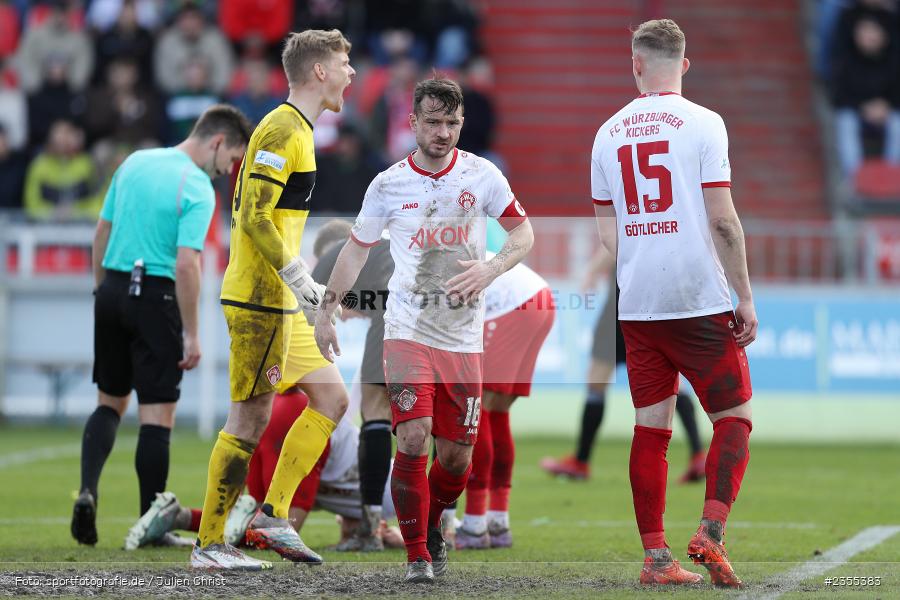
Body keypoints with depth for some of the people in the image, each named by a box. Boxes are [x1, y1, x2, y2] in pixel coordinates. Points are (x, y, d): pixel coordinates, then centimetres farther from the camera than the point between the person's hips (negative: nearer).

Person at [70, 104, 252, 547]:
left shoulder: (134, 162, 9)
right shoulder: (198, 189, -13)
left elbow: (102, 232, 13)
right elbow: (186, 265, -20)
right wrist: (191, 335, -15)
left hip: (112, 292, 6)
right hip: (155, 296, -6)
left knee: (109, 402, 17)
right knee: (157, 414, 1)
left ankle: (88, 489, -3)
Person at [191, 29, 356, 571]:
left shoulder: (296, 129, 17)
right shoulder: (284, 130, -14)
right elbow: (254, 215, -21)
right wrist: (296, 276, -21)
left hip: (279, 302, 10)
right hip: (260, 301, -10)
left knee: (332, 397, 9)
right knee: (252, 418, -6)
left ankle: (274, 516, 9)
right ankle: (210, 544, -1)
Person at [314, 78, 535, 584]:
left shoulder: (482, 175, 1)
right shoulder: (389, 185, 1)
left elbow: (524, 231, 7)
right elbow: (357, 248, 13)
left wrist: (491, 268, -12)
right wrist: (327, 310, 10)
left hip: (464, 339, 1)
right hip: (408, 332, -1)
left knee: (457, 458, 2)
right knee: (413, 439, -17)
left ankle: (430, 526, 33)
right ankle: (418, 555, -4)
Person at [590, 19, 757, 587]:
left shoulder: (609, 133, 8)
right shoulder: (703, 123, -6)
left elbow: (607, 231, 11)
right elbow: (723, 220, -10)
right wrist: (745, 297, -4)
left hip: (637, 306, 4)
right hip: (700, 300, -4)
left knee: (651, 428, 7)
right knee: (734, 417, 5)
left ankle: (656, 556, 4)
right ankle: (711, 532, -11)